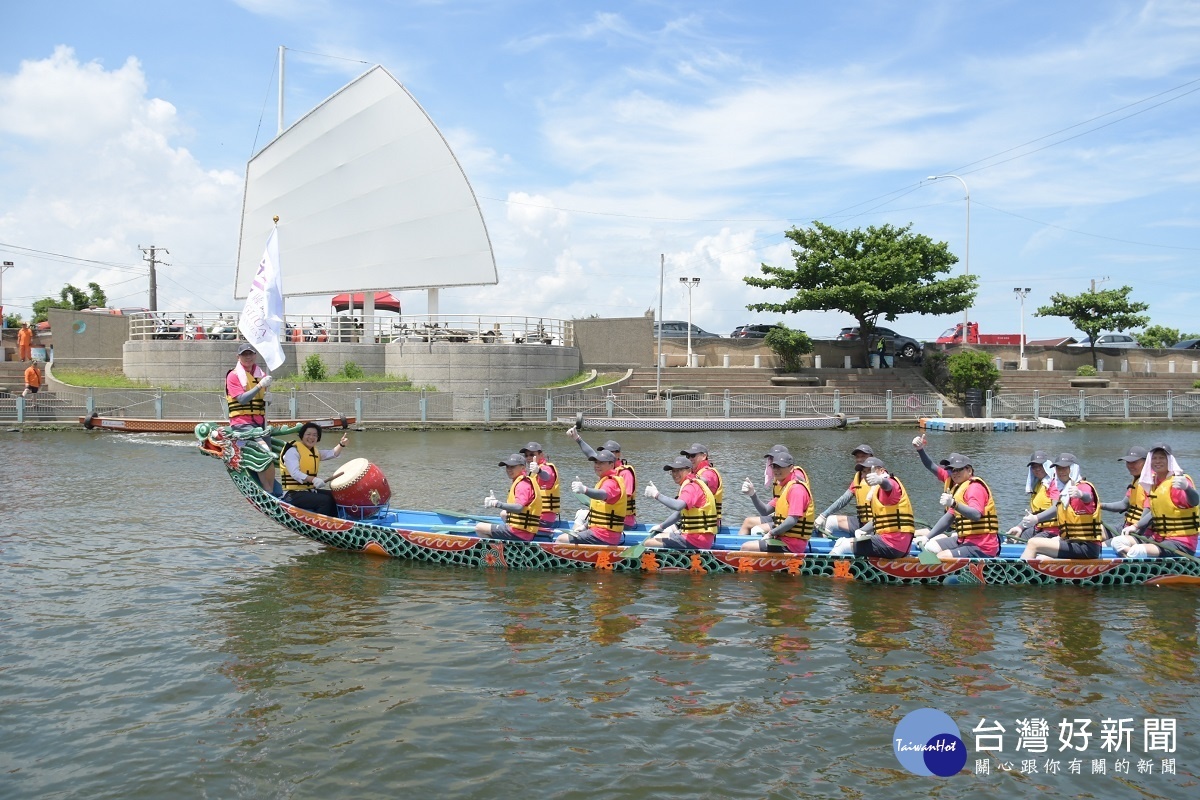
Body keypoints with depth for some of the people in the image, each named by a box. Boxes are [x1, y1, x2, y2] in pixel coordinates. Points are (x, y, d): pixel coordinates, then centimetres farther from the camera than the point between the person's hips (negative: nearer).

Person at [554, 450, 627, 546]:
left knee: (561, 540, -12)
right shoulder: (604, 480, 19)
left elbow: (603, 495, -40)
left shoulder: (611, 482, -14)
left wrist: (584, 490, -58)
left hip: (602, 537, -11)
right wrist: (585, 525, 11)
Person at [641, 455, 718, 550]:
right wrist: (661, 526, 21)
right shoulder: (692, 484, 18)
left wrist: (657, 495, -27)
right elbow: (680, 512, 25)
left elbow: (678, 506, -35)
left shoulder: (691, 486, -15)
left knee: (649, 543, -13)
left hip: (696, 542, -11)